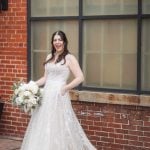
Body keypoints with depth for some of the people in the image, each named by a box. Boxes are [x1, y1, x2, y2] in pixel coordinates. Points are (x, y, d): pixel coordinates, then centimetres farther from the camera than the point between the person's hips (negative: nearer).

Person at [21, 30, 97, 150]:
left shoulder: (69, 58, -4)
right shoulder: (49, 57, 14)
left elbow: (80, 78, -11)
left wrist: (65, 88, -13)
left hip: (59, 96, -6)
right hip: (46, 95, 7)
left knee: (58, 127, -4)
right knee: (43, 127, 7)